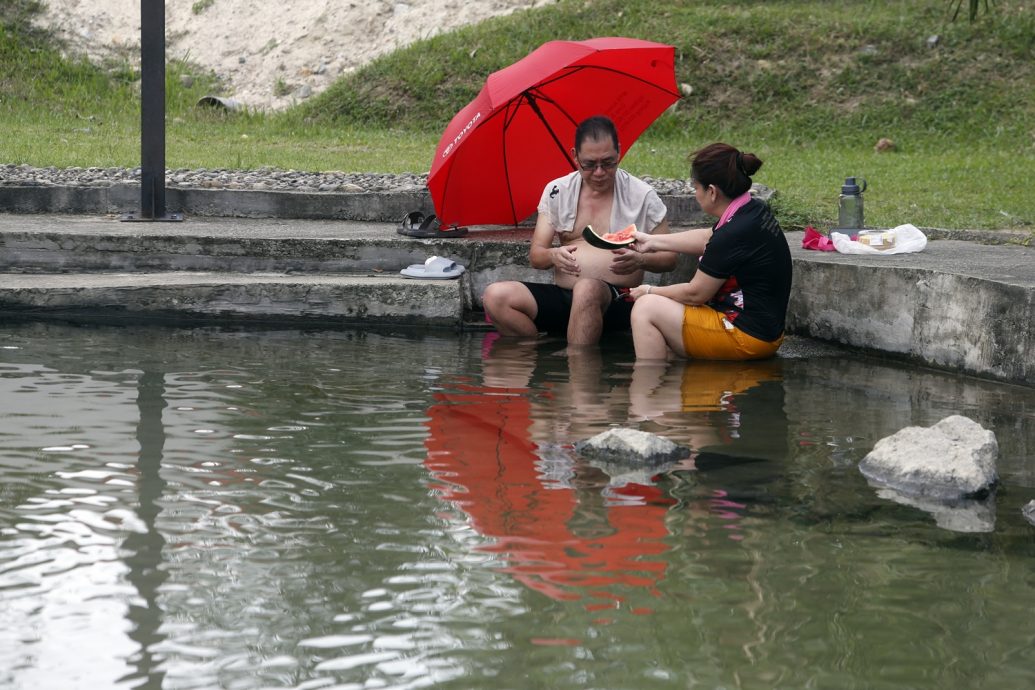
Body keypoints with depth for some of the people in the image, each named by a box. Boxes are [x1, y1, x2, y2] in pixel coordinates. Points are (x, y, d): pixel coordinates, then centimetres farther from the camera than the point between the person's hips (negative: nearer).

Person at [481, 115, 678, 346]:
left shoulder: (642, 195, 4)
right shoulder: (556, 191, 11)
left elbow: (669, 258, 7)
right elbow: (535, 256, 9)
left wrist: (640, 260, -16)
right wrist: (553, 255, -15)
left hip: (618, 301, -4)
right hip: (561, 297, 4)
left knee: (587, 289, -40)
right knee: (495, 296, -21)